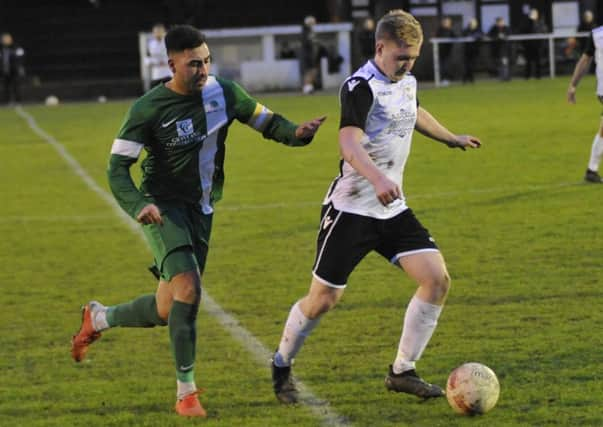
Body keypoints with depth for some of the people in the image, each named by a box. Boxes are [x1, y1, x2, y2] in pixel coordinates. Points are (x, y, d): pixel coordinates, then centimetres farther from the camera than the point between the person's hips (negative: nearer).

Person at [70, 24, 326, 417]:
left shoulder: (223, 93, -1)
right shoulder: (148, 109, -14)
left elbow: (266, 120, 10)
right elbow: (118, 167, -12)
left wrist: (296, 133, -13)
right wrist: (139, 205, -31)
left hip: (201, 211, 6)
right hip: (164, 208, -6)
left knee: (168, 311, 10)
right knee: (188, 289, -25)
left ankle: (97, 318, 39)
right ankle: (186, 393, -16)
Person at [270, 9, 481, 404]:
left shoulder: (407, 83, 8)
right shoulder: (360, 87, -18)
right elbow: (349, 143, -35)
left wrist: (452, 138, 49)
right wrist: (376, 177, -53)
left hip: (393, 209, 7)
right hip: (351, 209, -7)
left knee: (437, 278, -9)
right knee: (323, 299, -1)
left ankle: (402, 372, 2)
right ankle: (281, 366, 25)